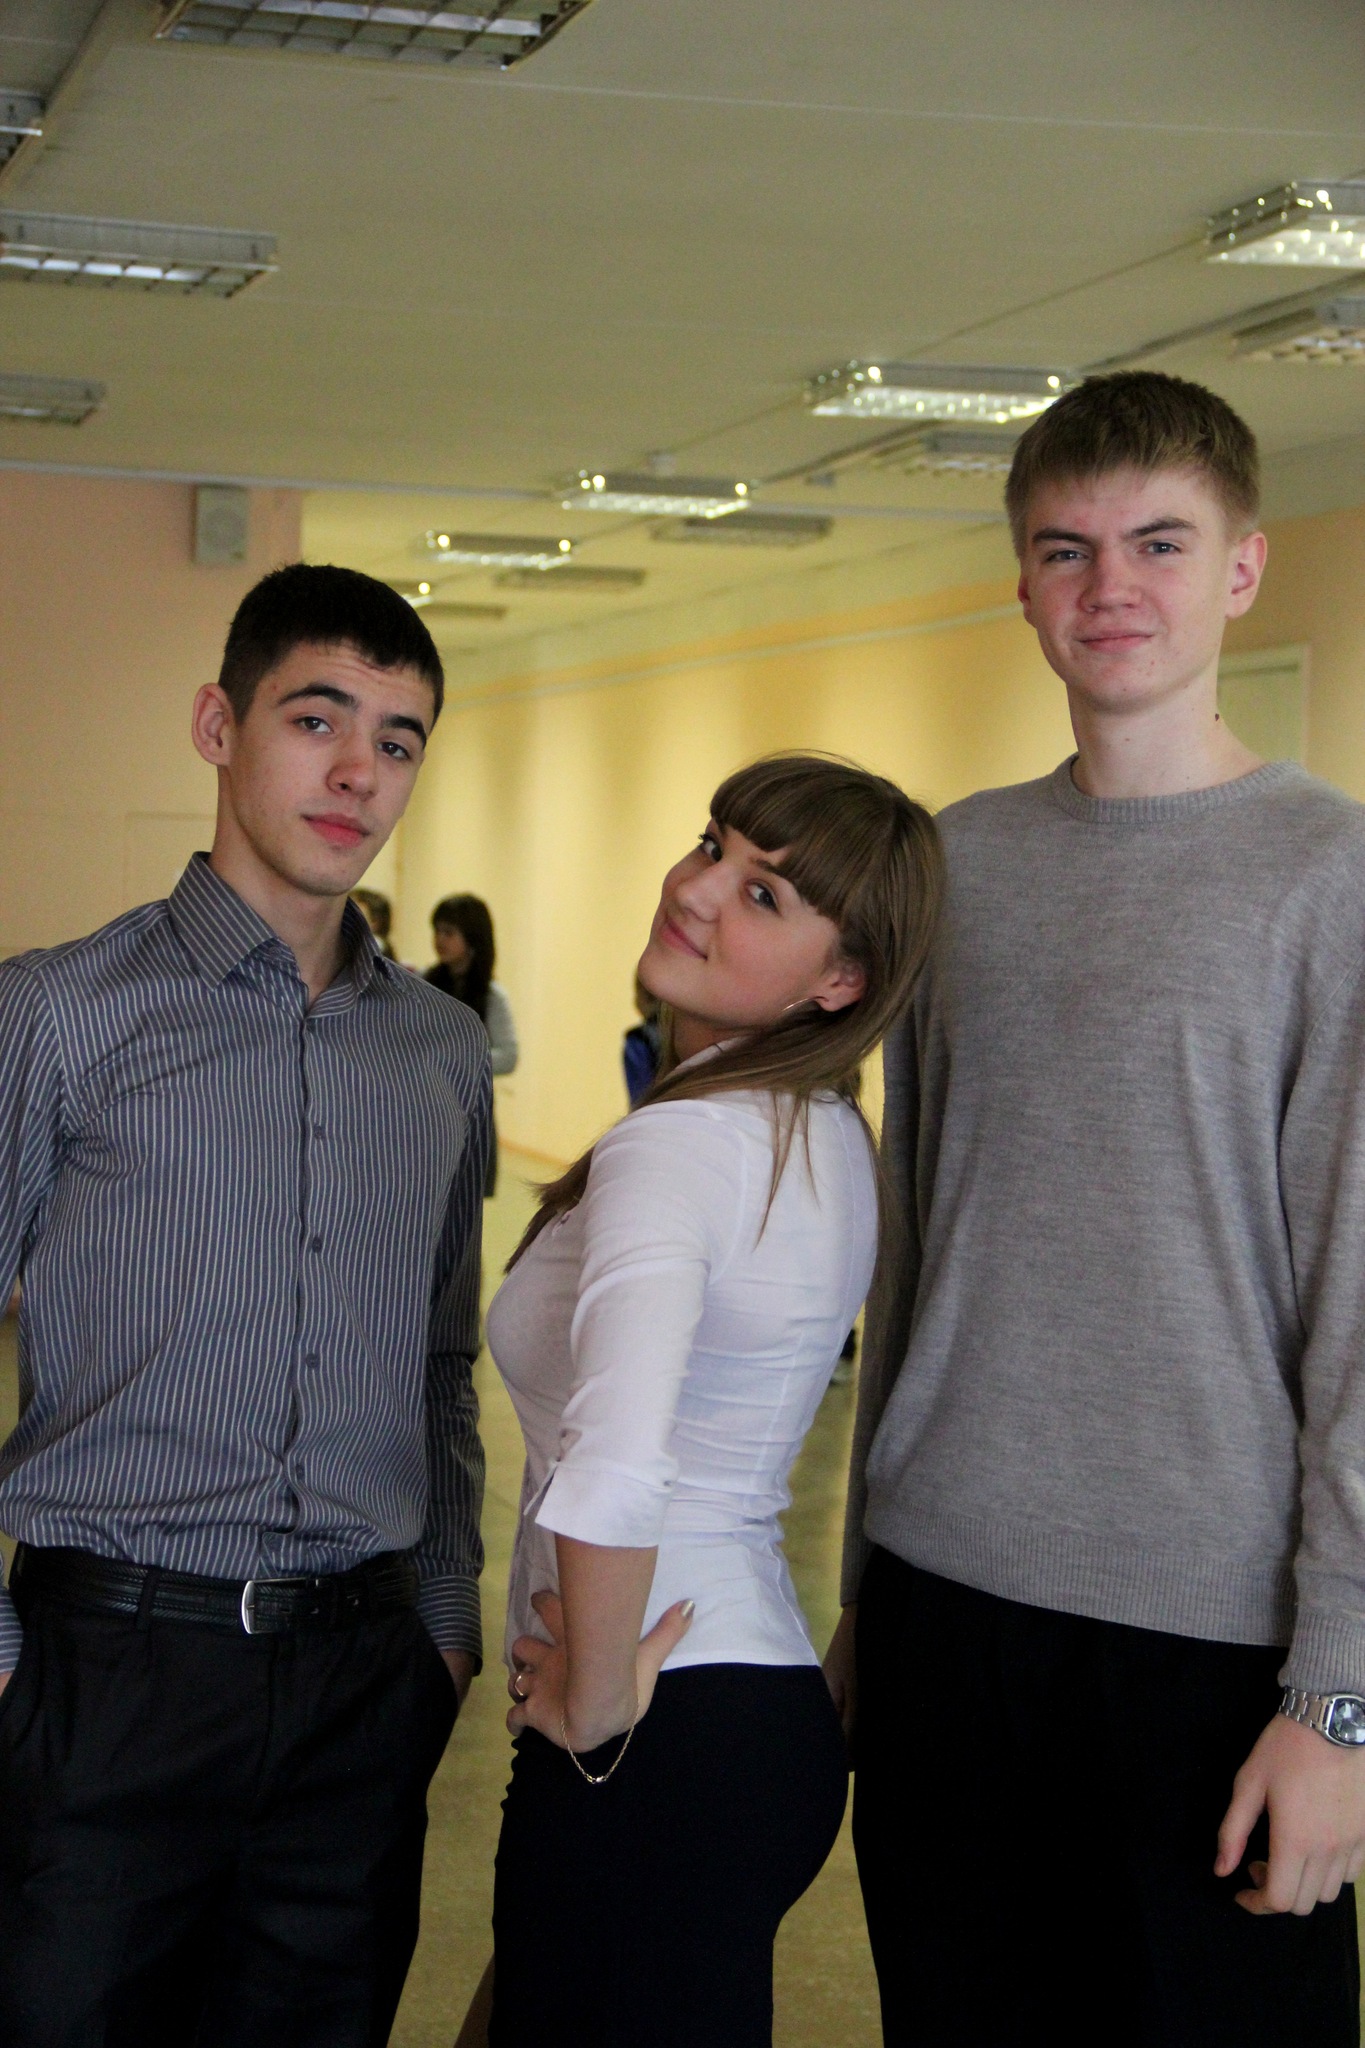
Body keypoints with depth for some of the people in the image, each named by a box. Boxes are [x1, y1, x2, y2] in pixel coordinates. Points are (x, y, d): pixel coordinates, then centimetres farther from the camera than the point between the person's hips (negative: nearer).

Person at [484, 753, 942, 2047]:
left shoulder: (684, 1140, -20)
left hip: (661, 1747, -9)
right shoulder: (829, 1137, 8)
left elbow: (615, 1475, -36)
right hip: (772, 1692, 9)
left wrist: (596, 1703, -19)